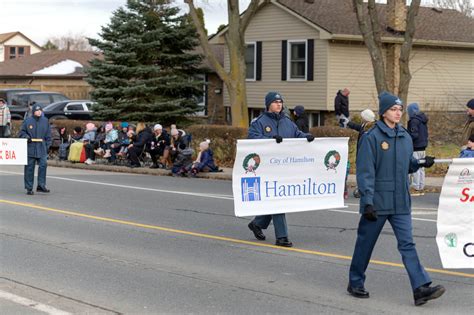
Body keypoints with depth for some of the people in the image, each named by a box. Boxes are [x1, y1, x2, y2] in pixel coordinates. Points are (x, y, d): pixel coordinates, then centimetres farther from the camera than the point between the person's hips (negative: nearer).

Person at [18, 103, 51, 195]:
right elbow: (22, 132, 9)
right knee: (29, 168, 2)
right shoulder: (28, 121, 2)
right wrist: (26, 137, -11)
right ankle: (29, 188, 9)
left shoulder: (45, 121, 9)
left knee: (43, 165, -12)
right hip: (30, 149, -2)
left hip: (42, 149, 2)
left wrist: (47, 145, 4)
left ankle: (41, 185, -3)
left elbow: (48, 135, 12)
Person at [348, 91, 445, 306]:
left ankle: (421, 288, -11)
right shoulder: (372, 137, -9)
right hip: (377, 202, -5)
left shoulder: (405, 137, 10)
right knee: (365, 243, 8)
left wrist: (421, 164, 0)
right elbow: (365, 172, -13)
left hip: (401, 203, 5)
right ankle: (355, 283, 25)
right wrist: (367, 202, -20)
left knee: (407, 243, -4)